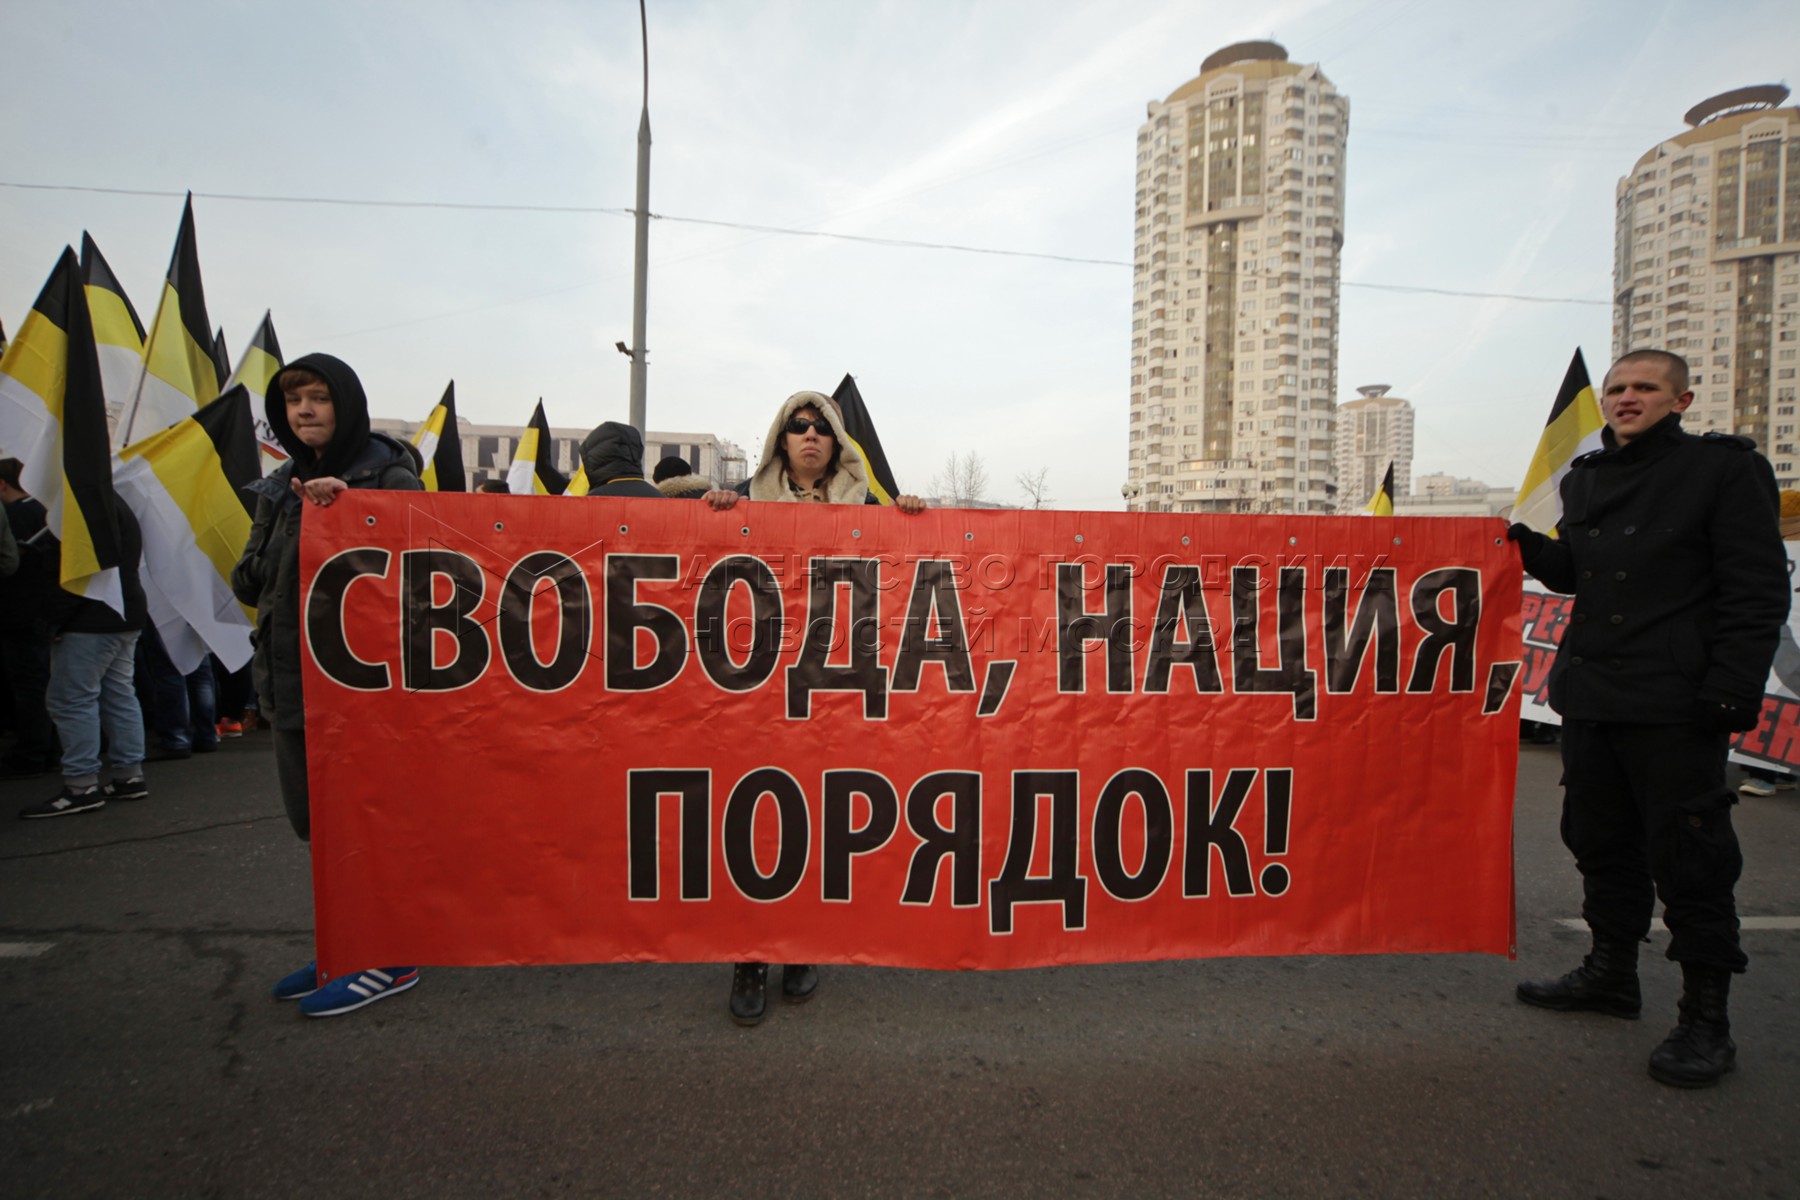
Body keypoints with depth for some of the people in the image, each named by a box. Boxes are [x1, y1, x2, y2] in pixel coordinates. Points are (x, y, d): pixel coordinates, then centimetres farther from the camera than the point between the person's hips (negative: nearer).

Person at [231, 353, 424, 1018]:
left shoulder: (390, 478, -7)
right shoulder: (279, 487, 15)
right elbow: (249, 580, 11)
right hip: (293, 680, 8)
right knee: (314, 820, 15)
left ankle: (389, 959, 15)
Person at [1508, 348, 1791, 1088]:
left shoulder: (1724, 469, -3)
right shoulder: (1586, 478, 15)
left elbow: (1757, 590, -8)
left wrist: (1732, 688, -17)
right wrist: (1530, 549, 2)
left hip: (1674, 704, -7)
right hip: (1590, 695, 7)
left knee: (1687, 857, -1)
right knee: (1601, 840, 15)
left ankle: (1706, 1018, 13)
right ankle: (1611, 974, 31)